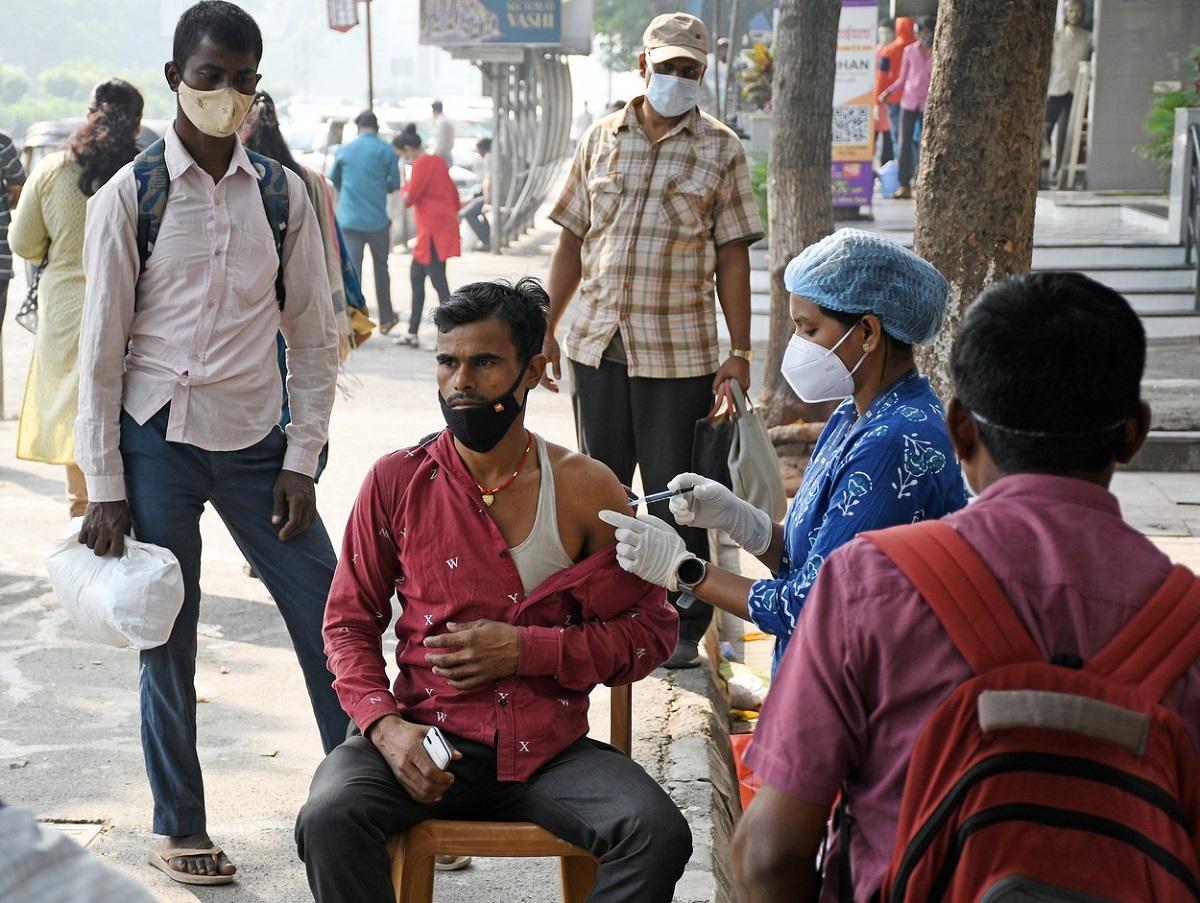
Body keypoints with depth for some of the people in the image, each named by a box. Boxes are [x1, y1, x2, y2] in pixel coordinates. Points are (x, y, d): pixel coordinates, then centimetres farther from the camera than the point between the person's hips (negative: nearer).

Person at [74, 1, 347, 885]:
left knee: (330, 626, 1)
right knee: (167, 644, 7)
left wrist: (301, 461, -1)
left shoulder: (283, 195, 2)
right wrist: (104, 487, -5)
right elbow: (101, 349, -3)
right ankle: (180, 828, 25)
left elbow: (314, 337, 5)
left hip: (256, 444, 2)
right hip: (158, 444, -2)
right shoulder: (128, 197, -4)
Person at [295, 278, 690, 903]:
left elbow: (652, 630, 3)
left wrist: (526, 649, -10)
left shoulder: (586, 489, 1)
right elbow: (349, 622, 9)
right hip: (427, 743, 0)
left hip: (550, 751, 0)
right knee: (328, 817, -30)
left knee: (659, 835, -27)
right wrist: (385, 725, -10)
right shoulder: (397, 481, 3)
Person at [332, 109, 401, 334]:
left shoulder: (344, 150, 4)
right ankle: (386, 319, 25)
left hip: (349, 220, 1)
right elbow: (395, 183, 1)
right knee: (381, 268, 14)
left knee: (351, 270, 0)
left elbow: (334, 179, 17)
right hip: (377, 220, -1)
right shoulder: (386, 151, -3)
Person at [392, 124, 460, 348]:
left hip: (433, 230, -10)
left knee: (438, 281, -9)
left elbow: (409, 198, -13)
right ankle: (412, 333, 21)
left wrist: (405, 186, 4)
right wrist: (454, 215, 24)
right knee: (416, 275, 15)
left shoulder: (421, 164, -13)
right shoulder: (437, 161, 14)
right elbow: (453, 193, 18)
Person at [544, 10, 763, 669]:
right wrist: (545, 330, 9)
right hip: (596, 344, 3)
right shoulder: (601, 139, 8)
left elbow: (733, 258, -2)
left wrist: (739, 352, -7)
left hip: (679, 351, -3)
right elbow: (572, 241, 11)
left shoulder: (720, 150, 1)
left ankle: (684, 627, 17)